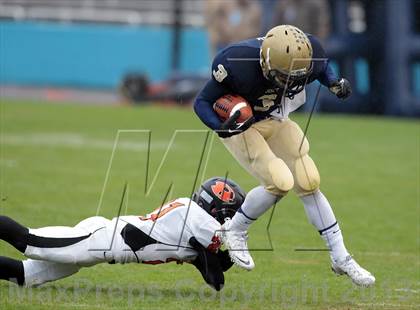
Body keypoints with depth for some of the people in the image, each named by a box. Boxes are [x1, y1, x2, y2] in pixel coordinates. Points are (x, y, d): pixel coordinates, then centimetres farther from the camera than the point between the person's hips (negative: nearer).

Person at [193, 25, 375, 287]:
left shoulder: (308, 55, -24)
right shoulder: (238, 66, -37)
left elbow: (322, 66, 4)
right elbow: (202, 102, -24)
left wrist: (335, 84, -17)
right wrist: (221, 127, -42)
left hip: (274, 121, 5)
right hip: (240, 125, -5)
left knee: (308, 183, -1)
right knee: (280, 182, -21)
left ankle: (341, 258, 10)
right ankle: (234, 231, 3)